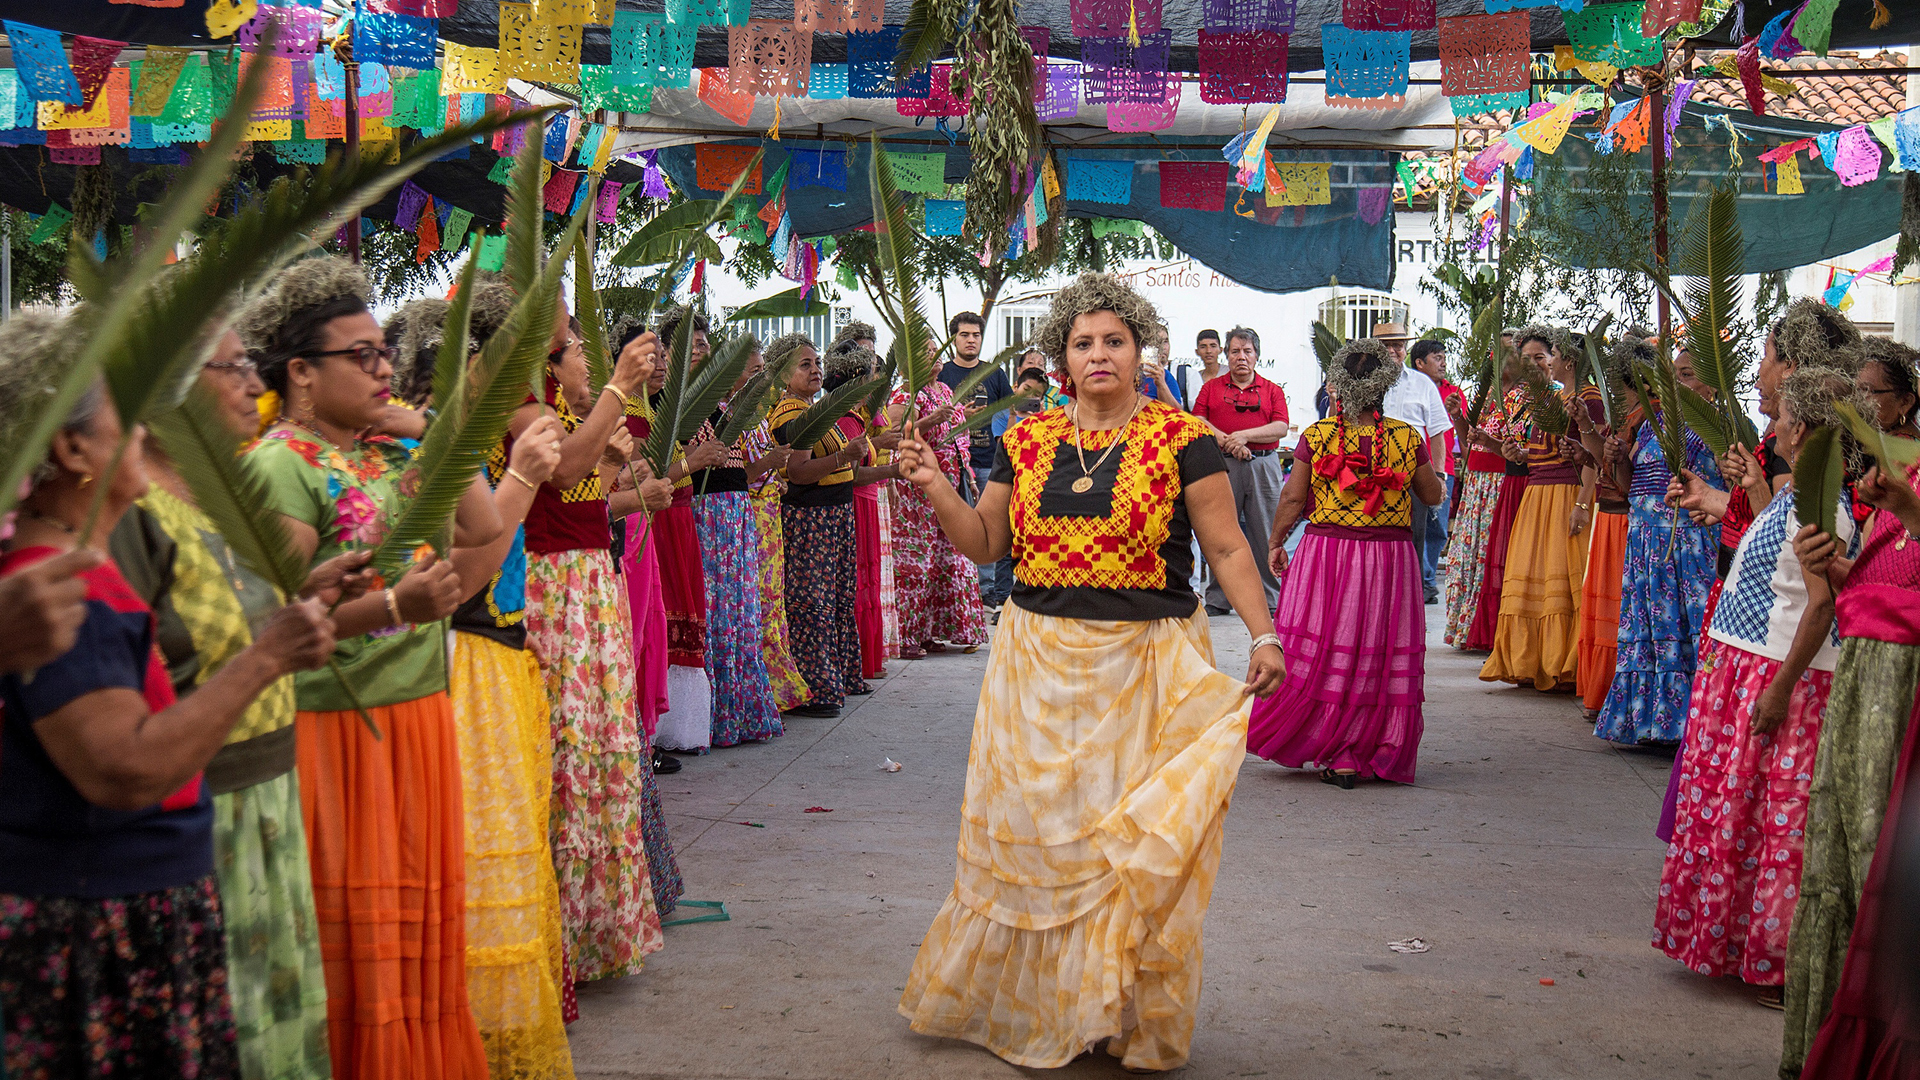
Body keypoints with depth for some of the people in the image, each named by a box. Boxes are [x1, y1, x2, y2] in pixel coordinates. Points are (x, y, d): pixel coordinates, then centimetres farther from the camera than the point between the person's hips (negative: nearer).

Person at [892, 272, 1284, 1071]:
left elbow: (1227, 548, -4)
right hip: (1038, 666, 3)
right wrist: (935, 488, -4)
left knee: (1137, 843, 1)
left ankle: (1130, 1019, 16)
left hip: (1145, 665, -3)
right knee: (1034, 832, 7)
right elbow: (986, 544, 12)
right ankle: (1037, 1008, 24)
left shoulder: (1182, 441, -3)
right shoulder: (1026, 442, 8)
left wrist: (1263, 632, -16)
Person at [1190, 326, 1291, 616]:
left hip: (1263, 465, 0)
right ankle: (1216, 599, 7)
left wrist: (1244, 435, -11)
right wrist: (1225, 440, -11)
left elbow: (1282, 427, 0)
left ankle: (1269, 600, 7)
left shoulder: (1272, 391, 12)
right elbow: (1197, 421, 2)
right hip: (1223, 464, 0)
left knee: (1265, 535, 0)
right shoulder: (1211, 387, 13)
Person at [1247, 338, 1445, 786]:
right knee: (1385, 656, 10)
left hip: (1327, 553, -1)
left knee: (1325, 653, 7)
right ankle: (1378, 755, 16)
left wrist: (1275, 543, 11)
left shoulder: (1316, 436, -7)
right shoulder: (1408, 438, -5)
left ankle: (1336, 755, 6)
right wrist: (1428, 470, 27)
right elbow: (1433, 495, 7)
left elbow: (1292, 500, -4)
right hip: (1391, 559, 1)